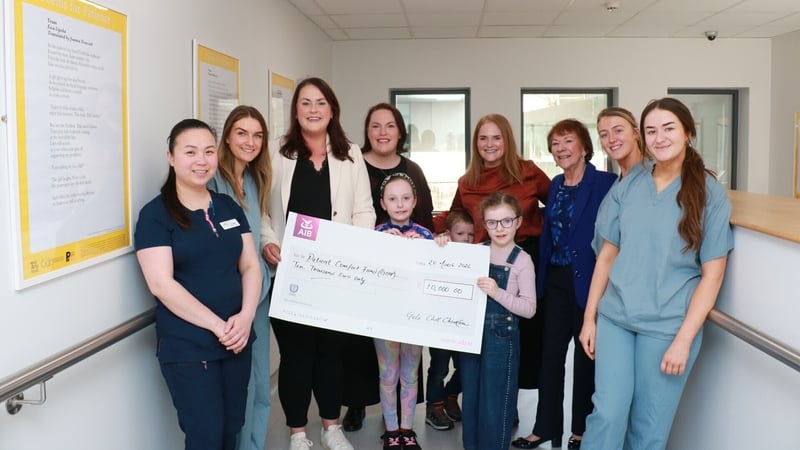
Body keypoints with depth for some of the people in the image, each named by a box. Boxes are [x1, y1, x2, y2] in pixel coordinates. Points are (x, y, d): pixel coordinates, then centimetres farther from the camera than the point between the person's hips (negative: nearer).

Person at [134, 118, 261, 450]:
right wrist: (218, 325, -17)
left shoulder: (229, 207, 9)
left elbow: (250, 267, 7)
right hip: (187, 348, -5)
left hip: (236, 341, 5)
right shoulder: (155, 215, -7)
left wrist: (246, 317, -10)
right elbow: (161, 284, -15)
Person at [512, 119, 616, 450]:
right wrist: (540, 279, 8)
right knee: (550, 353, 10)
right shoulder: (556, 184, 9)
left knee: (586, 355, 9)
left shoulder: (605, 183, -11)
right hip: (555, 281, 6)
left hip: (588, 281, -6)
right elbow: (548, 234, 11)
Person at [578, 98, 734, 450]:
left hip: (668, 326, -2)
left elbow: (712, 275, -6)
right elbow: (608, 255, 9)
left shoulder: (710, 194, -4)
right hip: (615, 317, 2)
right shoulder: (628, 187, 5)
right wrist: (589, 317, 6)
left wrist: (683, 340, -12)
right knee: (608, 414, -2)